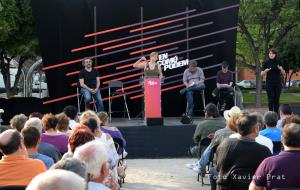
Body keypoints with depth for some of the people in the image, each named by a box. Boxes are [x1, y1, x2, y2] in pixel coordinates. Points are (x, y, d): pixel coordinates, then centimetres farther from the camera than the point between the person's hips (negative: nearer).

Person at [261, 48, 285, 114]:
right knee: (271, 99, -5)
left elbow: (284, 74, 8)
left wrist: (281, 69, -13)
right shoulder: (266, 63, 0)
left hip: (278, 83, 2)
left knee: (276, 99, 3)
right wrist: (266, 70, -19)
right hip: (269, 83, -2)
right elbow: (262, 74, 1)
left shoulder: (278, 62, 4)